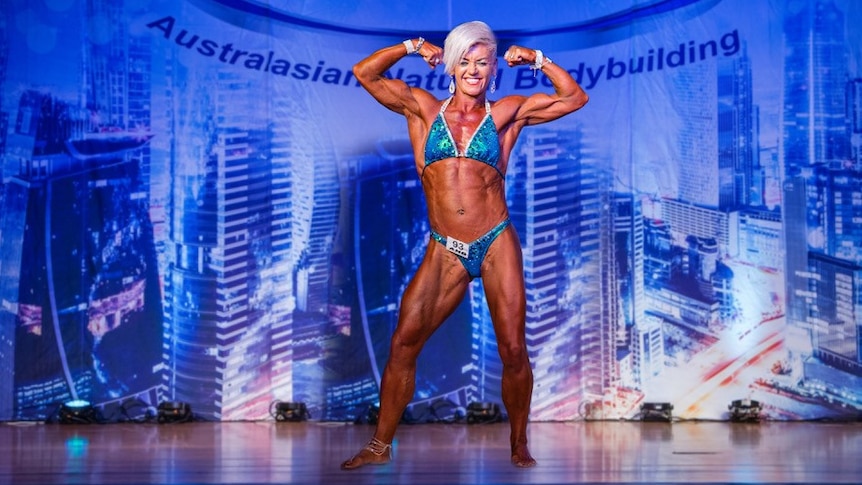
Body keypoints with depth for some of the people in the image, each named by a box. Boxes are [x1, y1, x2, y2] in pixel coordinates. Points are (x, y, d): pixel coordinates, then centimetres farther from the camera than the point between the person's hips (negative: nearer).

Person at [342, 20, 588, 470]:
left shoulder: (506, 112, 7)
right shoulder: (423, 108, 9)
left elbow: (574, 98, 11)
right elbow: (364, 73, 6)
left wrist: (538, 60, 6)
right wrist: (412, 47, 7)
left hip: (497, 246, -1)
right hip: (444, 251, 1)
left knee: (513, 351, -2)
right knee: (403, 343, -2)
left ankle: (519, 445, 16)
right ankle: (380, 445, 9)